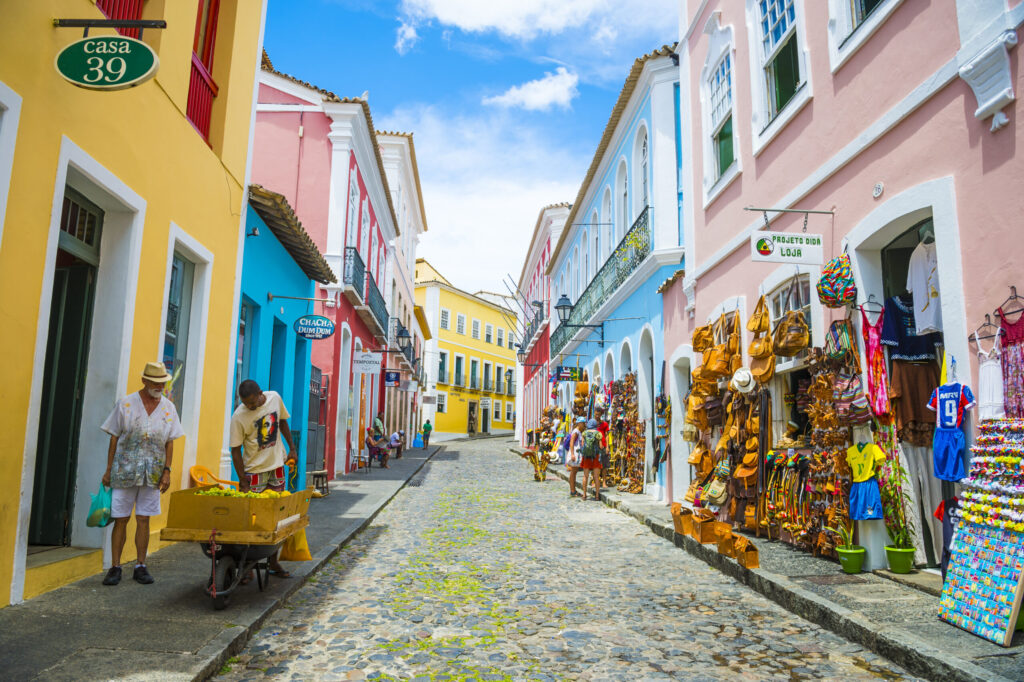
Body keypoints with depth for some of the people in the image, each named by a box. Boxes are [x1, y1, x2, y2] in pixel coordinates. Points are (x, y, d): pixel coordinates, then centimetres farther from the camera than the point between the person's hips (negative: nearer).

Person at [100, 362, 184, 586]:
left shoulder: (169, 408, 6)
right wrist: (108, 470, 0)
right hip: (124, 471, -2)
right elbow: (114, 438, 2)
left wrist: (167, 471, 1)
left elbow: (170, 442, 8)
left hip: (153, 474, 2)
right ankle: (115, 567, 12)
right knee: (120, 519, 2)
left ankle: (140, 566, 14)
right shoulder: (126, 403, -1)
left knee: (143, 519, 6)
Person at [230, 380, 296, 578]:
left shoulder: (275, 398, -7)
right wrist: (243, 481, -17)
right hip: (254, 470, -4)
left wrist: (292, 449, 10)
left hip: (277, 466, 4)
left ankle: (273, 561, 21)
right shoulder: (239, 416, -19)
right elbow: (236, 450, -15)